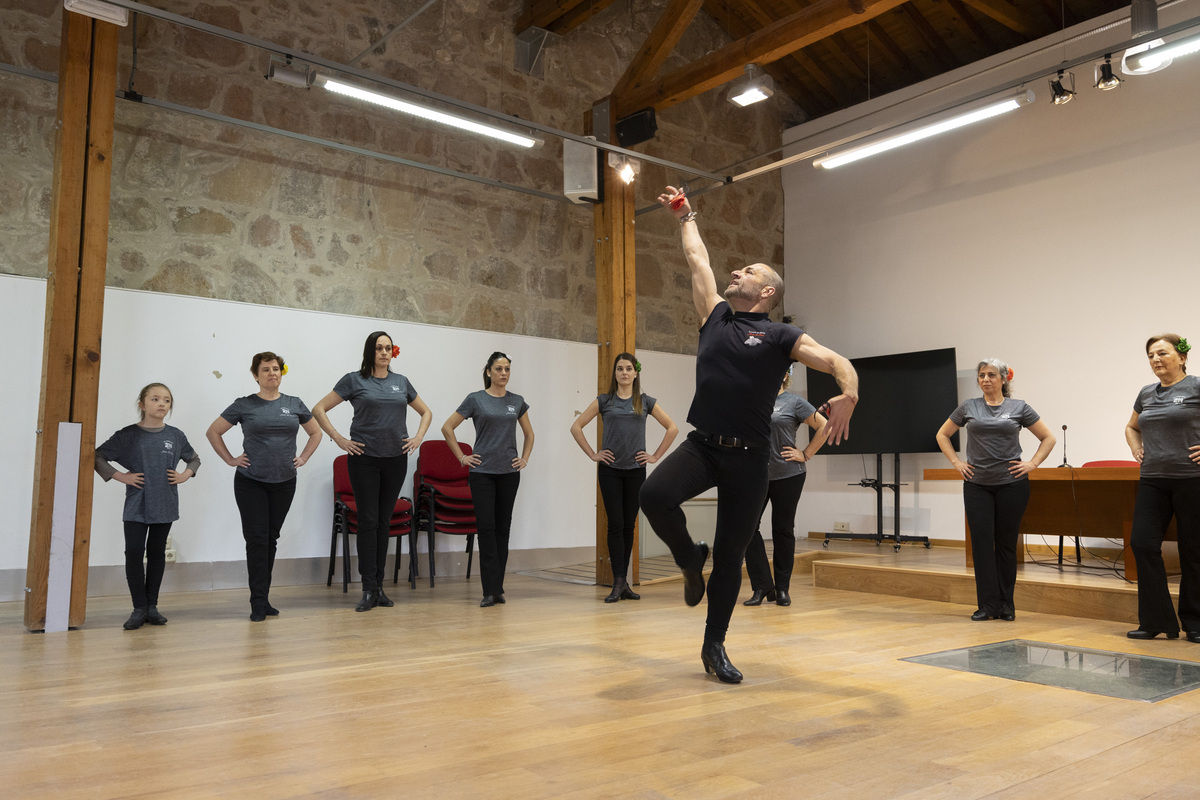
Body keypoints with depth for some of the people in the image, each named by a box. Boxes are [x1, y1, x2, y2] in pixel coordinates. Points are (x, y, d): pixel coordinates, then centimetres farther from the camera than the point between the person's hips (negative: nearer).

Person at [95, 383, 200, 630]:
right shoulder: (128, 434, -3)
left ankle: (152, 606, 18)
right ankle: (139, 608, 5)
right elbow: (98, 457, -2)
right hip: (136, 505, -2)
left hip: (165, 506, 2)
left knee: (157, 554, 9)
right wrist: (121, 477, -9)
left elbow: (194, 459, 19)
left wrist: (185, 475, 3)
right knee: (134, 553, -6)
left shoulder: (175, 436, 5)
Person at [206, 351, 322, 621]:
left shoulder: (294, 404, 6)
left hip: (284, 482, 3)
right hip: (250, 482, -3)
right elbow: (213, 432, 6)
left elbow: (315, 432, 19)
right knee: (256, 539, -5)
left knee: (271, 538, 10)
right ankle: (258, 604, -1)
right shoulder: (244, 405, -1)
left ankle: (263, 597, 20)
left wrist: (303, 458, 7)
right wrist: (230, 459, -1)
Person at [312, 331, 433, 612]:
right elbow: (319, 409, 0)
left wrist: (418, 438, 8)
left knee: (384, 522, 8)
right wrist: (338, 439, -6)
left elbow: (426, 412, 22)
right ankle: (369, 590, 0)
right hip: (364, 458, -3)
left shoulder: (401, 382, 11)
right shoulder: (354, 380, 0)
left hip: (395, 459, 4)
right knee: (368, 521, -5)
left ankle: (379, 587, 14)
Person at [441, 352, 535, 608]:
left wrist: (525, 458, 10)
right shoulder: (475, 399, -1)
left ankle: (498, 588, 14)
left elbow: (528, 433, 21)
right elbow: (447, 428, 2)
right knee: (486, 526, -7)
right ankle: (490, 590, -5)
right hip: (482, 472, -3)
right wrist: (462, 457, -2)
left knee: (502, 528, 6)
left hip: (509, 472, 3)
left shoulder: (517, 401, 8)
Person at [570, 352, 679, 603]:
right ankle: (618, 582, -2)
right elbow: (576, 426, 7)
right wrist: (592, 454, 0)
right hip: (610, 470, -1)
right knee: (615, 525, -4)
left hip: (635, 470, 1)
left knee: (628, 526, 6)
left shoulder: (646, 402, 6)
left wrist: (656, 456, 4)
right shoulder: (604, 401, 5)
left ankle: (624, 582, 15)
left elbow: (672, 428, 10)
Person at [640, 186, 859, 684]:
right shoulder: (716, 316, 14)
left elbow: (837, 362, -10)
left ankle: (714, 646, 23)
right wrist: (686, 218, 39)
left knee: (731, 555, 5)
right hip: (701, 445, 3)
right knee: (655, 495, -26)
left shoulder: (780, 336, 2)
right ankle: (690, 560, 6)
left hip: (748, 456, -2)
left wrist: (848, 396, -31)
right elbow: (698, 260, 27)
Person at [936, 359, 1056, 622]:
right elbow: (942, 435, 16)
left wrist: (1032, 464, 0)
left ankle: (1006, 604, 17)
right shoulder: (968, 407, 6)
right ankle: (987, 605, 6)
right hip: (977, 484, 1)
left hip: (1011, 483, -1)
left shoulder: (1019, 407, 4)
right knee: (981, 542, -2)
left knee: (1006, 543, 6)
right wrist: (956, 462, 6)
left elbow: (1048, 438, 10)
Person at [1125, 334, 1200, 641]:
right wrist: (1136, 449, 13)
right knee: (1142, 543, -4)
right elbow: (1131, 427, 31)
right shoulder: (1146, 394, 13)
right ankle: (1157, 621, 5)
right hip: (1152, 480, 5)